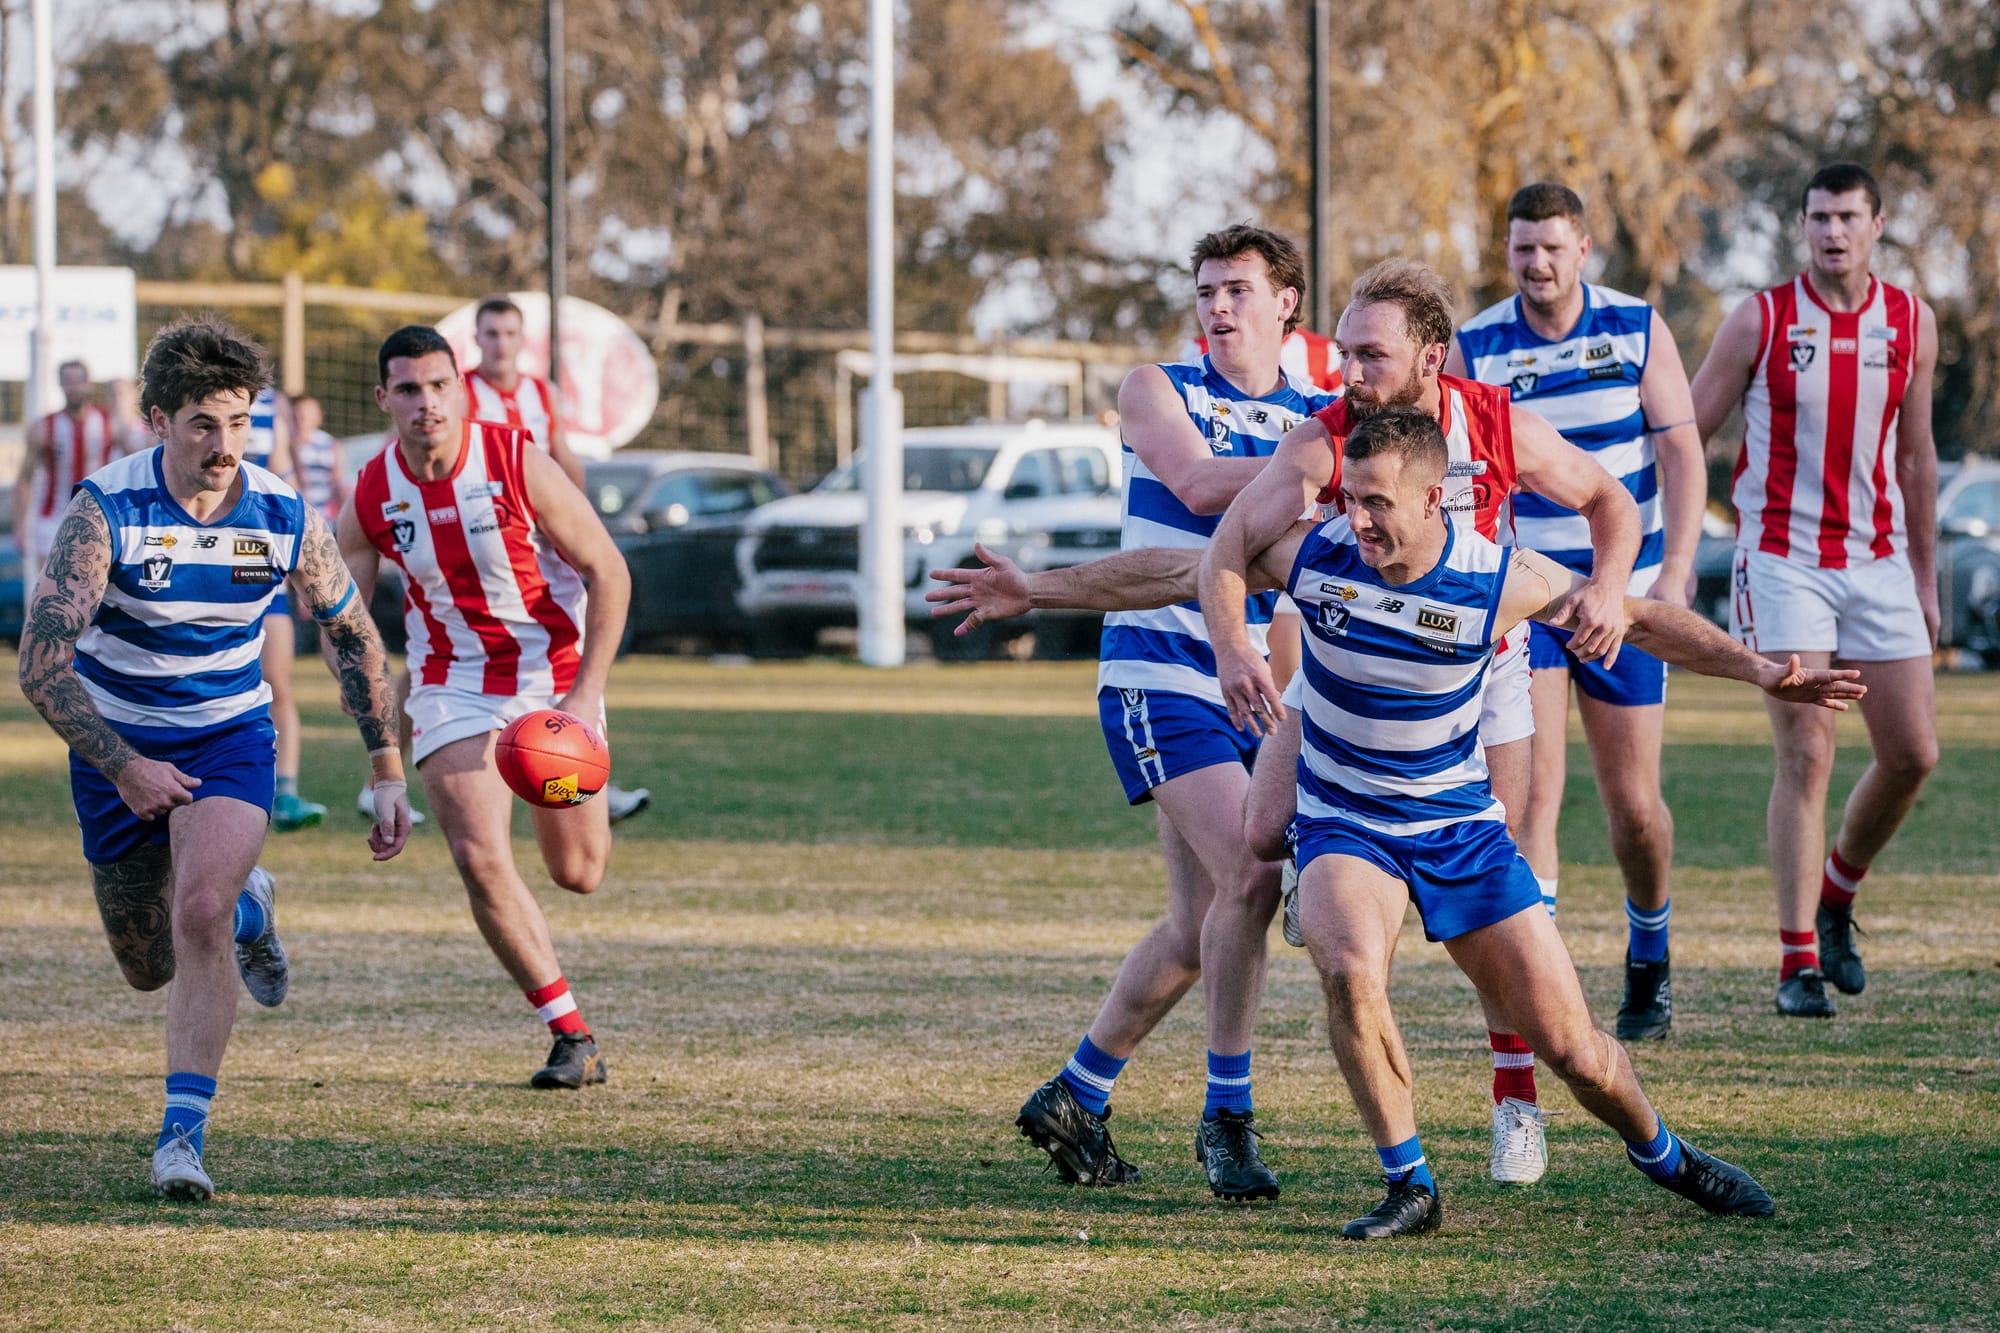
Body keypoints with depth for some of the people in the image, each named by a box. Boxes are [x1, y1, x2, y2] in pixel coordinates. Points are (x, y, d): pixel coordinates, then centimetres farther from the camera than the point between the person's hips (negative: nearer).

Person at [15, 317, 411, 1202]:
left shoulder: (284, 520, -15)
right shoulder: (105, 510, -23)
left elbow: (354, 636, 2)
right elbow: (40, 664, -26)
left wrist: (388, 774, 2)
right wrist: (125, 769, -31)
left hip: (228, 738, 0)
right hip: (116, 746, 0)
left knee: (200, 915, -26)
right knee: (147, 968, 13)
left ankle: (184, 1133, -22)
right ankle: (246, 907, 48)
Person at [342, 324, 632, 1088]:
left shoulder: (517, 465, -18)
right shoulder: (373, 496, -10)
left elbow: (609, 573, -11)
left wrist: (586, 696, -17)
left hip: (555, 673, -1)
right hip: (452, 688, 1)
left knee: (577, 872, 7)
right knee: (480, 861, -18)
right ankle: (572, 1037, -6)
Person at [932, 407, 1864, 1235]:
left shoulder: (1500, 580, -17)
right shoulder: (1313, 554, -14)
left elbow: (1640, 620, -4)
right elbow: (1175, 572, -1)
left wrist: (1761, 671, -9)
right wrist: (1039, 590, 2)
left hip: (1462, 827, 0)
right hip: (1342, 825, 0)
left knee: (1572, 1049, -2)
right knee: (1350, 969, -33)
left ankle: (1660, 1153, 32)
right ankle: (1407, 1186, -14)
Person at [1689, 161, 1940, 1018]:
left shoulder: (1911, 324, 6)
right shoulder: (1761, 321, -4)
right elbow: (1685, 436, 0)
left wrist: (1925, 578, 17)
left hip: (1877, 562, 4)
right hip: (1782, 561, -4)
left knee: (1913, 754, 0)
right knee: (1806, 756, -11)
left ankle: (1836, 895, 26)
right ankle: (1798, 960, -7)